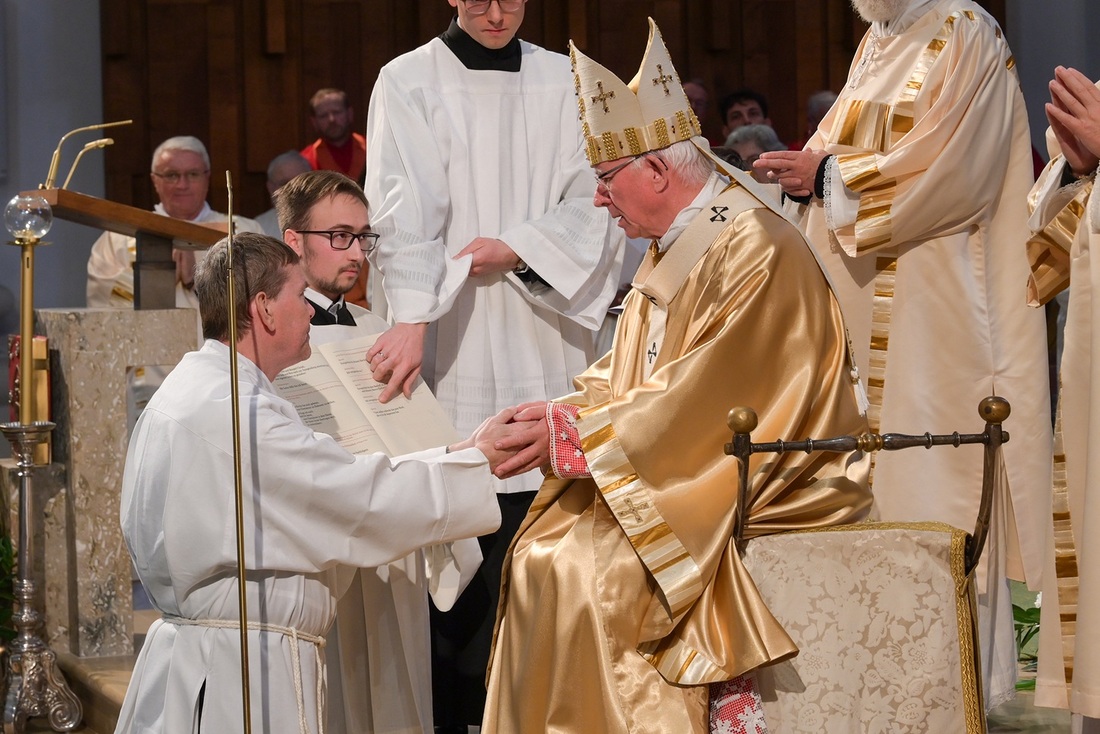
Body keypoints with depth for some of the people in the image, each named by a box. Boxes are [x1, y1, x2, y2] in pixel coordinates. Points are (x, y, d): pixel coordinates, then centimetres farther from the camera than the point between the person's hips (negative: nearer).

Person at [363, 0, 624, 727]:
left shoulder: (564, 83, 11)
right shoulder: (410, 82, 3)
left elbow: (593, 205, 6)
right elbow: (405, 210, -10)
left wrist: (517, 247, -11)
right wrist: (412, 318, -24)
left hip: (542, 338, 2)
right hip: (453, 340, -2)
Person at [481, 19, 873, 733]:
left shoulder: (756, 253, -19)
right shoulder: (673, 251, 12)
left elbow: (698, 405, -23)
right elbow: (626, 380, 14)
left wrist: (570, 432, -18)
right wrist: (555, 417, -4)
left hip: (768, 493, -9)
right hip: (696, 472, 9)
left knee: (588, 572, -22)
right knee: (543, 554, -3)